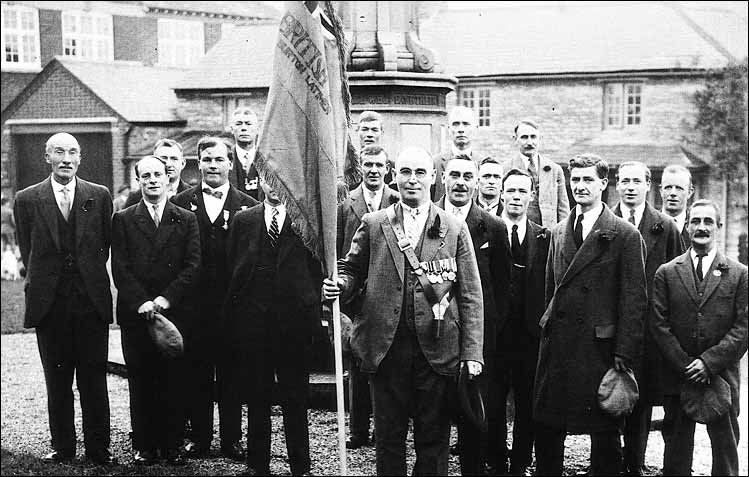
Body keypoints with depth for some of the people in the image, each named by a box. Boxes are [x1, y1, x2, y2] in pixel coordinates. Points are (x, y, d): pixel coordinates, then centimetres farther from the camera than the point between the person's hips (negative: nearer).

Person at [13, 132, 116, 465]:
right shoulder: (27, 200, 4)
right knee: (57, 382, 7)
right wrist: (42, 281, 7)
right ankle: (62, 448, 16)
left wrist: (88, 274, 9)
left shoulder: (99, 196, 5)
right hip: (50, 302, 0)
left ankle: (98, 449, 9)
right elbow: (27, 253, 9)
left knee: (94, 379, 3)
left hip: (91, 300, 0)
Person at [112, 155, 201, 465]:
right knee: (140, 383, 3)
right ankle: (144, 446, 11)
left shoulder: (186, 220, 9)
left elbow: (193, 265, 0)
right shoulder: (123, 220, 8)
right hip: (136, 313, 0)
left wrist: (166, 298, -11)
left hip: (176, 311, 0)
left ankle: (172, 445, 11)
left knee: (175, 382, 2)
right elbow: (120, 268, 0)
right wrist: (141, 302, -13)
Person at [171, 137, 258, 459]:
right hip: (194, 306, 1)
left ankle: (231, 439, 16)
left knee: (232, 375, 6)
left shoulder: (248, 207, 4)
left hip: (232, 307, 0)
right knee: (196, 375, 6)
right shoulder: (181, 203, 7)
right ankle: (199, 437, 17)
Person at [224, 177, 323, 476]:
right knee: (257, 398, 9)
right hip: (254, 323, 2)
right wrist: (233, 319, 2)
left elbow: (316, 269, 3)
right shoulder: (243, 220, 8)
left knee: (296, 400, 4)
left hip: (294, 321, -1)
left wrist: (314, 313, -3)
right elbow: (232, 269, 7)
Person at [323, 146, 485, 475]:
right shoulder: (373, 225, 7)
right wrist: (340, 286, -11)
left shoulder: (455, 230, 5)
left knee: (433, 437, 5)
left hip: (436, 350, -1)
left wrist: (472, 352, -4)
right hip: (386, 347, 1)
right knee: (388, 434, 8)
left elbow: (471, 297, 3)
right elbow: (352, 269, 14)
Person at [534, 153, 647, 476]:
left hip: (599, 346, -5)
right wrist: (548, 325, 12)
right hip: (556, 344, 5)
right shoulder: (558, 233, 13)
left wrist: (625, 353, -11)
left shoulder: (626, 236, -5)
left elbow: (634, 300, -7)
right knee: (546, 426, 9)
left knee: (604, 432, 3)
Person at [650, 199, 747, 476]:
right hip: (678, 378, 1)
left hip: (721, 376, -1)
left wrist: (709, 362, -13)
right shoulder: (667, 273, 6)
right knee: (677, 453, 6)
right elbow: (658, 324, 1)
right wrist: (685, 365, -9)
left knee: (725, 448, 4)